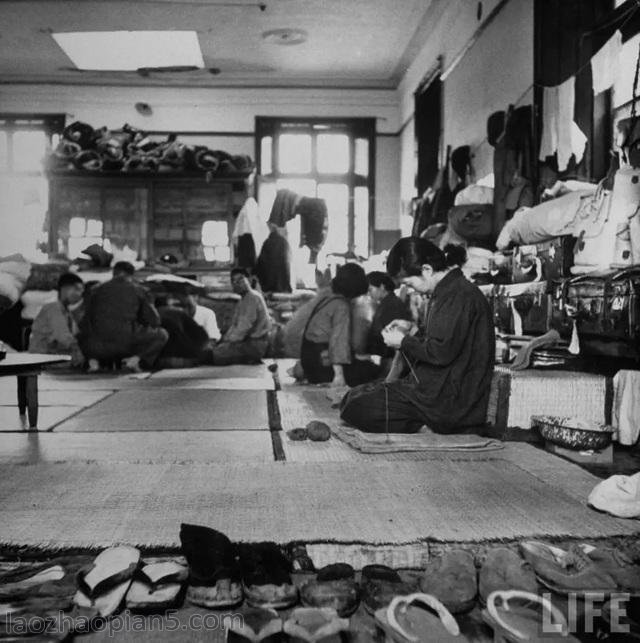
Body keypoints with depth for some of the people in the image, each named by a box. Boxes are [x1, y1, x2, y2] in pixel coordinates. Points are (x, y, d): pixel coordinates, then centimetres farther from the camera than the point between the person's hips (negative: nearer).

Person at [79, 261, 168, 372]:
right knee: (162, 334, 18)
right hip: (125, 344, -3)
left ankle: (93, 360, 7)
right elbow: (153, 320, 10)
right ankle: (135, 358, -5)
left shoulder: (96, 290, 16)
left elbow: (87, 320, 21)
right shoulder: (137, 290, 10)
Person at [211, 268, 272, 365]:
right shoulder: (243, 300, 19)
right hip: (247, 340, 10)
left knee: (217, 353, -18)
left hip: (255, 344, -10)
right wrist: (225, 338, 3)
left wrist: (228, 341, -12)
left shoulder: (253, 297, -13)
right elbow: (234, 325, 18)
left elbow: (244, 327, -18)